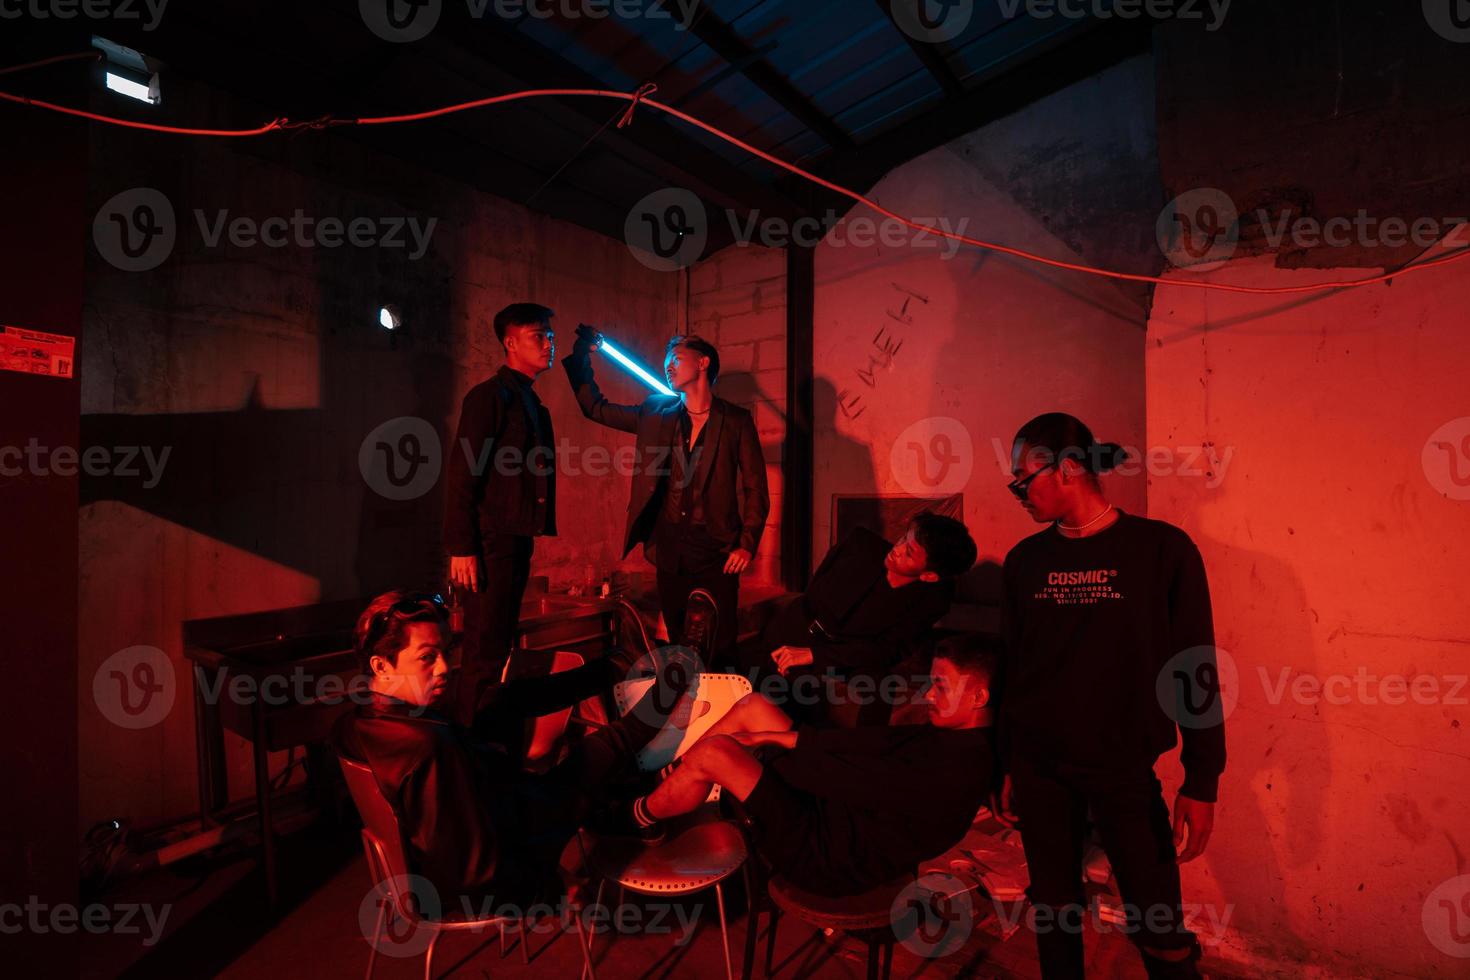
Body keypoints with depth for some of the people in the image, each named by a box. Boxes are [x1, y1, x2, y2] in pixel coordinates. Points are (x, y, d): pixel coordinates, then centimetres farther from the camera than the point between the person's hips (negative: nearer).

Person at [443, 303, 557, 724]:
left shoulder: (533, 404, 17)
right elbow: (460, 475, -14)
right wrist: (461, 548, -17)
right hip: (492, 542, -8)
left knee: (501, 643, 17)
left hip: (519, 539, 8)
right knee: (485, 650, -1)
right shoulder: (489, 396, -8)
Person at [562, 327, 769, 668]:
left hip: (717, 552, -3)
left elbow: (755, 488, -1)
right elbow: (595, 407, 18)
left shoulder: (736, 420, 0)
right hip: (669, 552, 4)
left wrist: (747, 544, -9)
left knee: (719, 650, 1)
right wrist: (582, 357, 11)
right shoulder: (657, 413, 10)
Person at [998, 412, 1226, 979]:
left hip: (1125, 769, -3)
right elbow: (1013, 667, 7)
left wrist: (1201, 783, -5)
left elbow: (1196, 671, -5)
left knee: (1159, 930, 6)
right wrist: (1010, 764, 12)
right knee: (1053, 912, 15)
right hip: (1038, 768, 3)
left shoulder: (1161, 549, -8)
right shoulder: (1024, 561, 1)